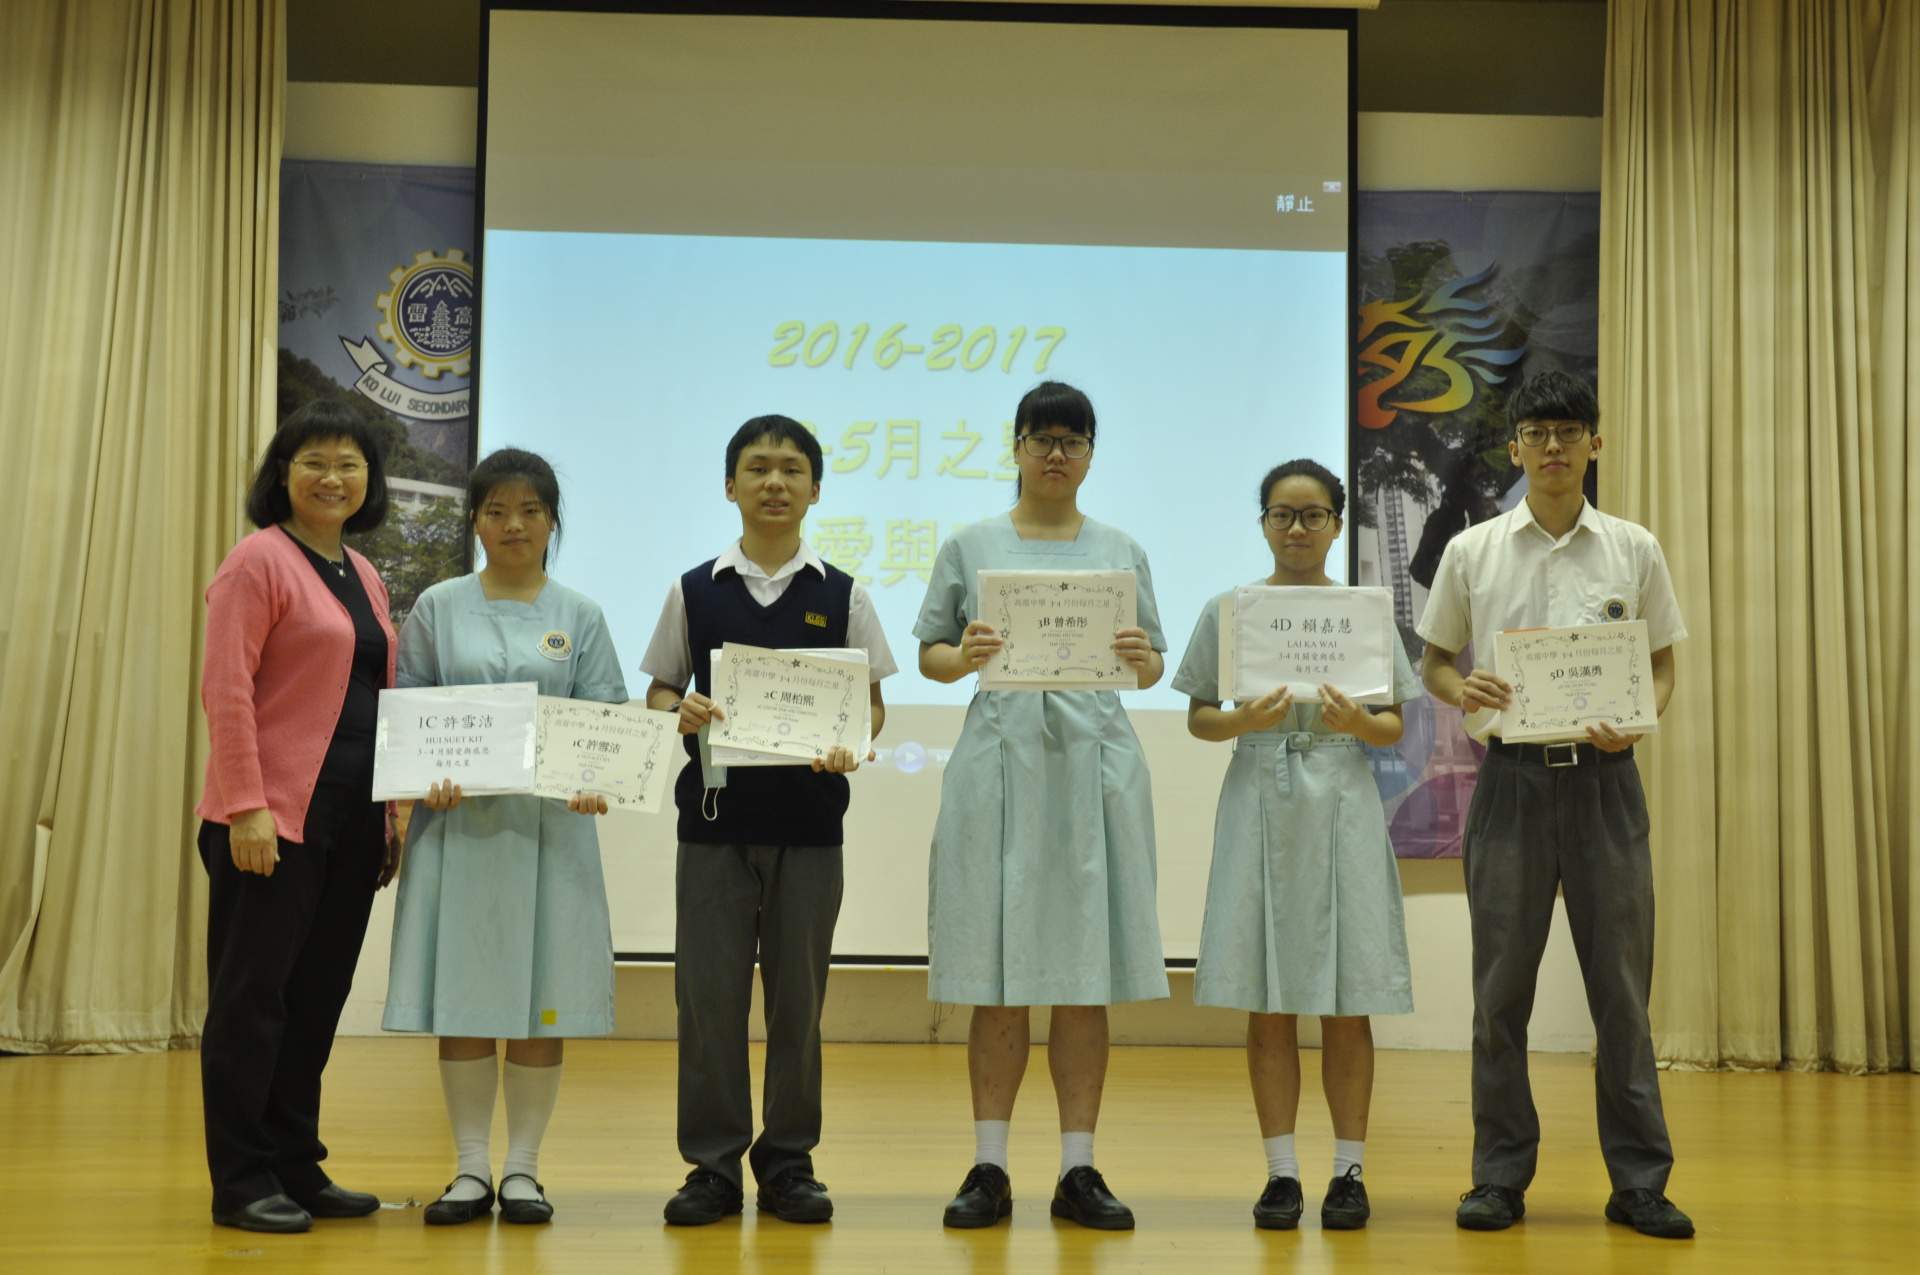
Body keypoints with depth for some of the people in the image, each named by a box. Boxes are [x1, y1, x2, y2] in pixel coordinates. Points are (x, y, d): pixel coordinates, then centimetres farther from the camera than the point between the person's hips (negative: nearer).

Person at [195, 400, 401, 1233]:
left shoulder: (364, 578, 17)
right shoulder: (261, 560, -5)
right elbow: (225, 689, -12)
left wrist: (391, 817, 14)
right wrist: (246, 807, -19)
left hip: (350, 819, 7)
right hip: (275, 818, -7)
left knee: (317, 1000, 12)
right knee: (254, 998, -1)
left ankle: (297, 1169, 21)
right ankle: (242, 1185, 7)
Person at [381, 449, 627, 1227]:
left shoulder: (579, 616, 9)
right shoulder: (438, 608, 8)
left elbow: (606, 719, 3)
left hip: (551, 824, 0)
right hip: (459, 821, 0)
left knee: (544, 998, 1)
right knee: (462, 996, 2)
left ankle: (523, 1168, 12)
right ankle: (472, 1169, 12)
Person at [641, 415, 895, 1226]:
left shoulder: (842, 596, 5)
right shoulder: (694, 592, 6)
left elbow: (870, 701, 6)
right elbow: (660, 688, 10)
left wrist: (850, 745, -14)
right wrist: (678, 712, -12)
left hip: (808, 817, 0)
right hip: (715, 814, 0)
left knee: (798, 997, 6)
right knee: (709, 995, 2)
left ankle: (788, 1162, 17)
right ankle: (714, 1164, 13)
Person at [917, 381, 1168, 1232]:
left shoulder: (1121, 552, 13)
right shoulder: (970, 547, 9)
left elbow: (1154, 667, 12)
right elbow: (929, 652, 9)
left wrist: (1141, 659, -11)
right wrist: (965, 658, -13)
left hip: (1094, 760, 1)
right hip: (1000, 756, -1)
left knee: (1087, 972, 1)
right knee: (998, 975, 0)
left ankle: (1078, 1170, 9)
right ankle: (989, 1169, 9)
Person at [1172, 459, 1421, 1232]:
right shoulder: (1227, 611, 7)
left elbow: (1395, 728, 6)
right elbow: (1198, 717, 6)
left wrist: (1357, 722, -15)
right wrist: (1243, 720, -14)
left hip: (1341, 801, 0)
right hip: (1260, 801, 0)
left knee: (1347, 1002, 1)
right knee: (1268, 1003, 2)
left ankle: (1349, 1171, 10)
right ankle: (1281, 1171, 11)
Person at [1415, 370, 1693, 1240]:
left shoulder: (1635, 550, 7)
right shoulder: (1472, 551, 6)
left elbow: (1663, 665, 11)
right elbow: (1433, 661, 11)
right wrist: (1462, 691, -12)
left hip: (1603, 777, 0)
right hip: (1512, 776, 0)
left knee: (1622, 983, 2)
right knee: (1501, 983, 3)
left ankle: (1639, 1181, 12)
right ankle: (1501, 1176, 14)